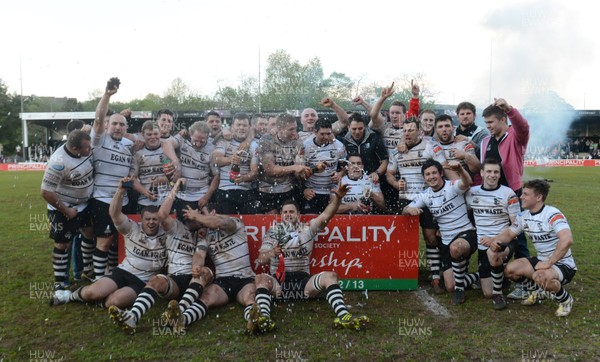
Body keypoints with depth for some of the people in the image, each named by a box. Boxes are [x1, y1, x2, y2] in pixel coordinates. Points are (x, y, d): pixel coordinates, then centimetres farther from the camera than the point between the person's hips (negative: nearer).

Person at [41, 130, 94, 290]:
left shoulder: (86, 148, -14)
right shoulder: (59, 162, -32)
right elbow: (46, 192, -26)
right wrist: (66, 211, -18)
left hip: (83, 204, 7)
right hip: (63, 208, -7)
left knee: (89, 234, 15)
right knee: (63, 244, 3)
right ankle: (59, 283, 18)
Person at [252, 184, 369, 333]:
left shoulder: (307, 229, 14)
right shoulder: (272, 232, 13)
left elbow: (326, 215, -2)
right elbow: (261, 259, 3)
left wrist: (338, 198, -20)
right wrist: (271, 253, -21)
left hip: (303, 280, 1)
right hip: (279, 281, -1)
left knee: (330, 276, -24)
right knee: (260, 278, -32)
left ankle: (343, 316, -39)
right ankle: (264, 318, -52)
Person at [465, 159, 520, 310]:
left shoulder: (508, 193, -7)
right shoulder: (471, 192, 3)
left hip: (504, 243, -3)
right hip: (483, 246, 4)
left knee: (493, 253, -40)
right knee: (487, 293, 3)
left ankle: (498, 294, -17)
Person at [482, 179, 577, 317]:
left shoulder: (552, 214, -24)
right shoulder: (523, 216, 0)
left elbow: (567, 240, -38)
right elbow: (509, 233, 12)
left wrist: (549, 263, -35)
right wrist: (495, 239, -11)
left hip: (563, 264, -7)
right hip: (541, 260, 7)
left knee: (540, 276, -36)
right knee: (510, 269, -8)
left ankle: (565, 299, -3)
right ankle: (537, 291, 19)